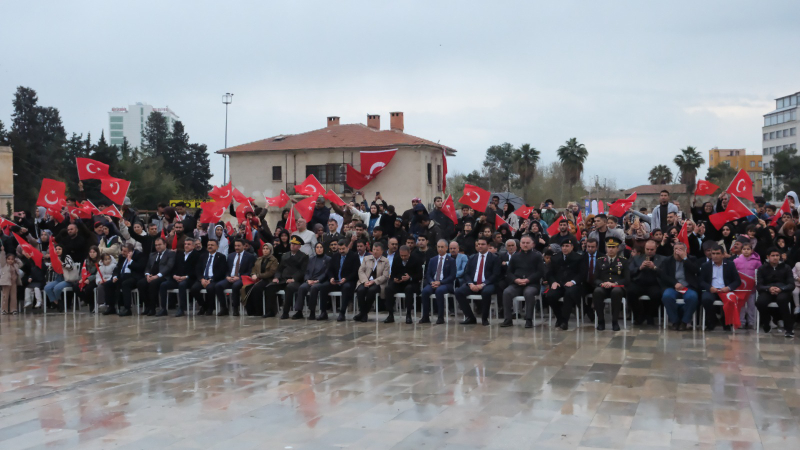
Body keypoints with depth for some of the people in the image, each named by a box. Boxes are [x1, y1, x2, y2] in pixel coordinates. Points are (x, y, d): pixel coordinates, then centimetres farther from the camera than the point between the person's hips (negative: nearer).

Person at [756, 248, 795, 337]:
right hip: (767, 292, 1)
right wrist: (769, 289, -21)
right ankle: (766, 325, -4)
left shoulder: (786, 268, 10)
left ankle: (789, 328, -28)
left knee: (782, 299, -39)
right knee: (760, 302, -33)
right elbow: (758, 286, 2)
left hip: (782, 292, -1)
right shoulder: (762, 269, 11)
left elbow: (791, 285, 0)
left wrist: (781, 289, -21)